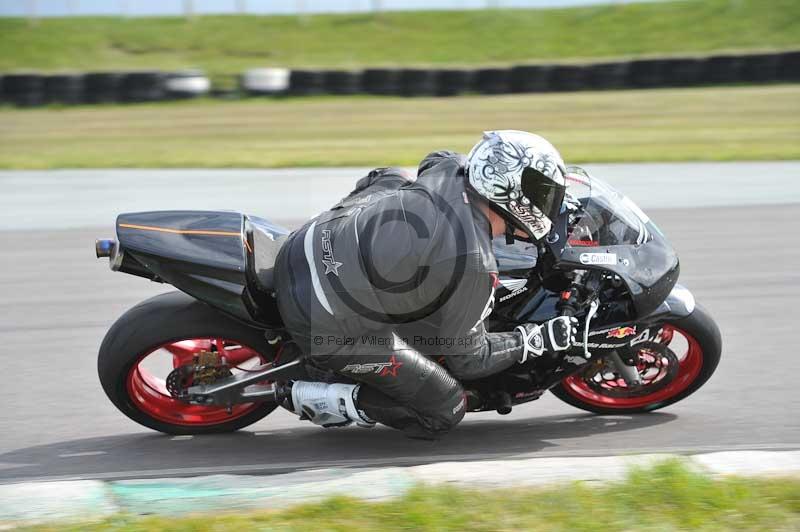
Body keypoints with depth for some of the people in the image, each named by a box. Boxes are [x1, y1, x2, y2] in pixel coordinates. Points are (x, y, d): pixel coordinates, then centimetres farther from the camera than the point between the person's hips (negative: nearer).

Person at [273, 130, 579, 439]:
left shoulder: (449, 169, -1)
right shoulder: (474, 265, -20)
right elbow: (467, 360, -5)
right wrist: (539, 340, 4)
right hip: (326, 326, -7)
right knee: (445, 412, 4)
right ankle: (320, 399, 2)